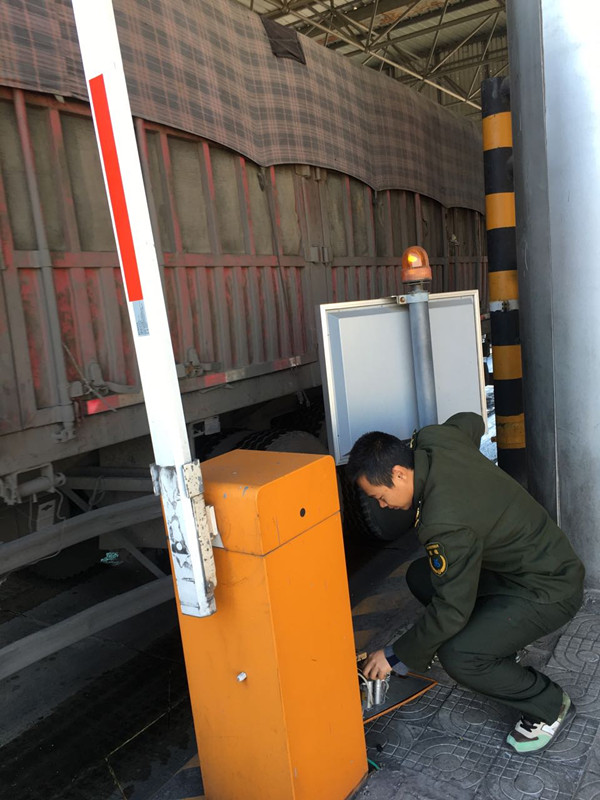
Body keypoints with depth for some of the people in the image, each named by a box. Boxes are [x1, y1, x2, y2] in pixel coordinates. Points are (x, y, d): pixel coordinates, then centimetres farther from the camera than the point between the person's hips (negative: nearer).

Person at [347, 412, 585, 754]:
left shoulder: (446, 524, -35)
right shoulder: (432, 437, -11)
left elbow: (452, 612, -25)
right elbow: (473, 422, 12)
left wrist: (396, 657, -12)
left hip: (550, 591, -10)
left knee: (457, 657, -21)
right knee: (420, 576, 8)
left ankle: (549, 705, 4)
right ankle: (499, 644, 22)